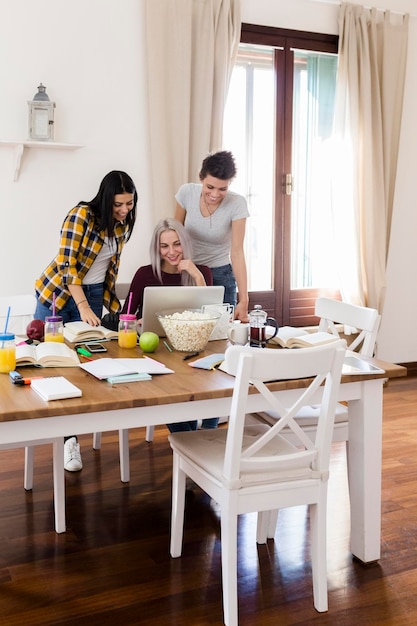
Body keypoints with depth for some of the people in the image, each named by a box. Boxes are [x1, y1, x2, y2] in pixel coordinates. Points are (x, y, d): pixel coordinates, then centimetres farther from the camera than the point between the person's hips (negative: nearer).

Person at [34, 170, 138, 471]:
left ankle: (71, 437, 5)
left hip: (94, 294, 4)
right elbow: (67, 263, -23)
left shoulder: (121, 225, 2)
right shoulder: (81, 215, -19)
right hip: (59, 292, -4)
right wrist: (83, 305, -27)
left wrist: (110, 302, 12)